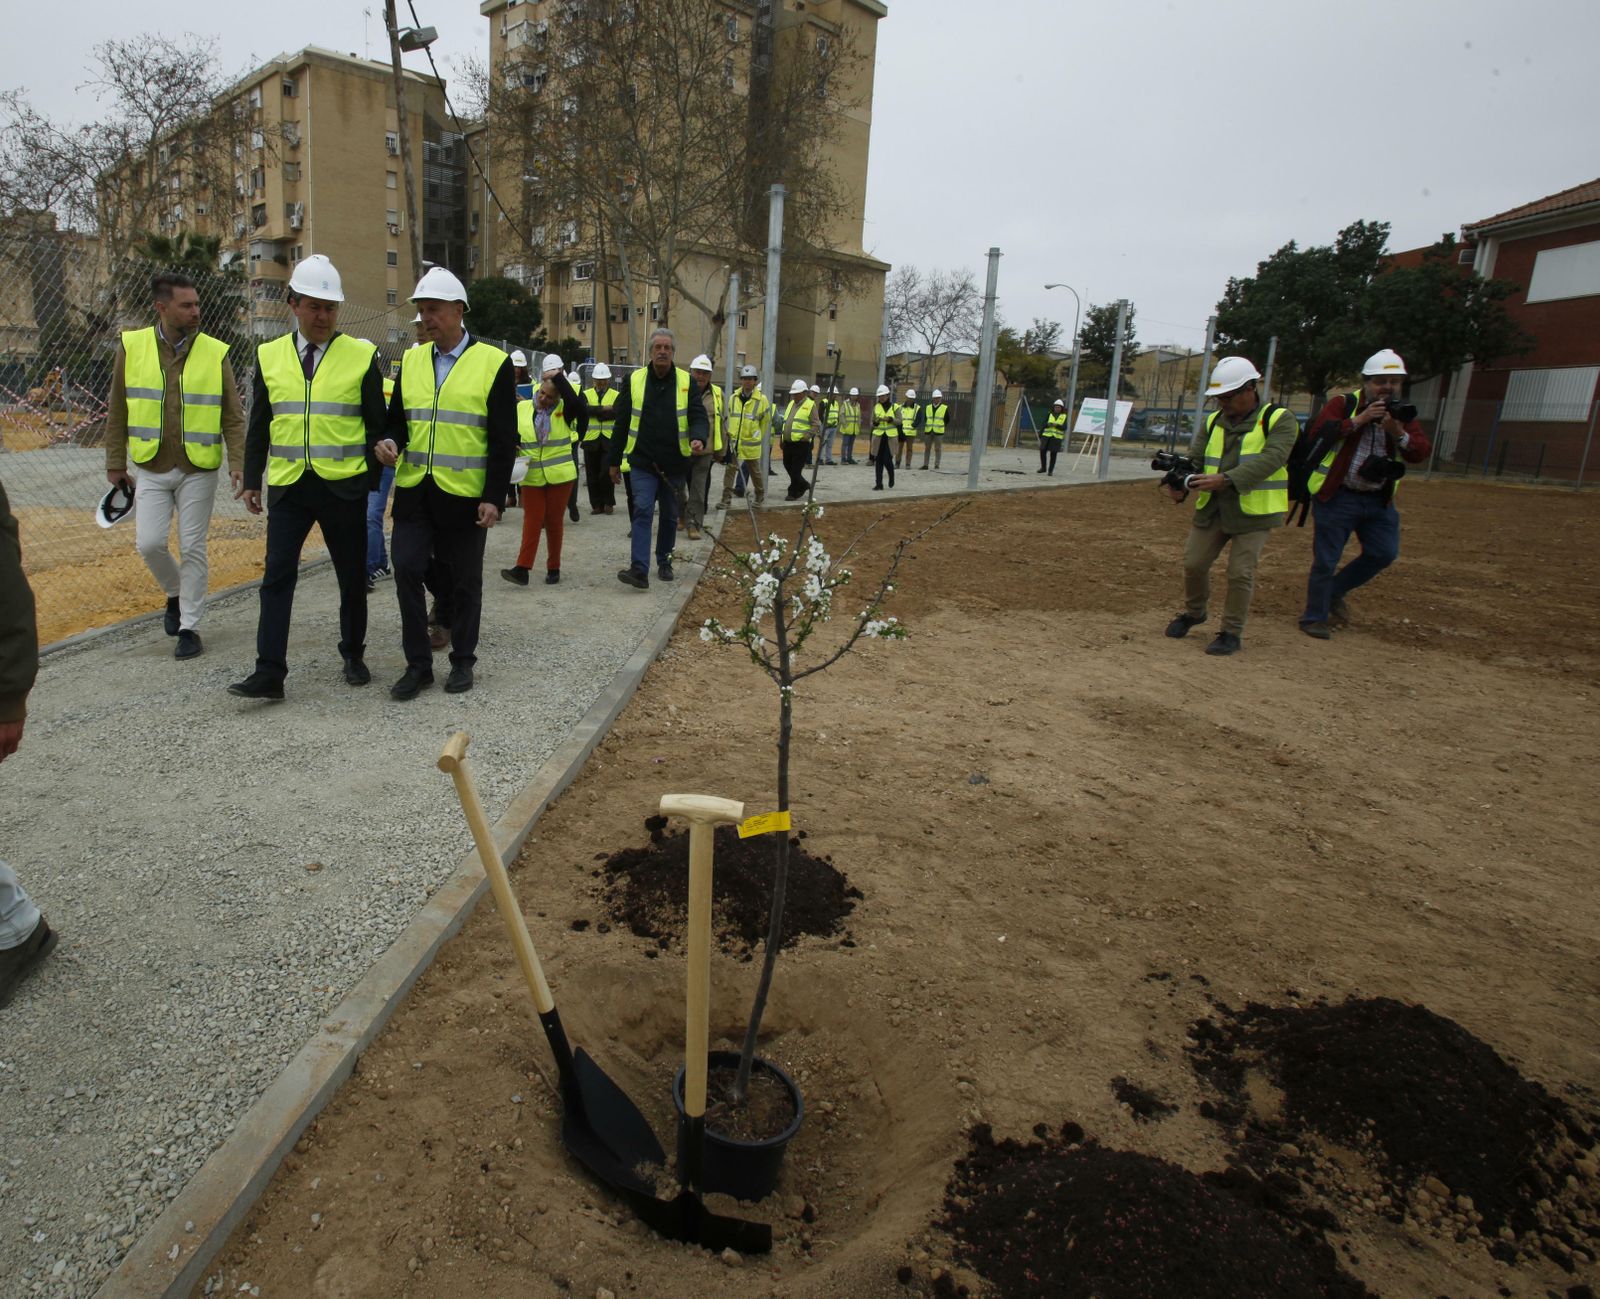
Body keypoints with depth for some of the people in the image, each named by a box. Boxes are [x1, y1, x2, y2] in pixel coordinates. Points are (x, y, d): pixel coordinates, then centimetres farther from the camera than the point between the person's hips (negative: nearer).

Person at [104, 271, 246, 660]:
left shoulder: (216, 353, -3)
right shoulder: (132, 347, 0)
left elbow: (233, 417, -2)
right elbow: (117, 412, 7)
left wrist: (237, 463, -12)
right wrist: (115, 463, 8)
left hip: (198, 470, -1)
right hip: (151, 469, 1)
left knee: (192, 548, 2)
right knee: (149, 542, -4)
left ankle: (188, 627, 13)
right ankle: (175, 593, 27)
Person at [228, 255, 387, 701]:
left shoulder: (361, 355, -1)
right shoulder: (269, 356, 7)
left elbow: (377, 425, 2)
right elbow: (259, 425, 12)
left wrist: (373, 478, 0)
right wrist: (251, 479, 10)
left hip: (344, 487, -2)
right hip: (288, 486, 2)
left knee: (352, 577, 9)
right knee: (277, 577, -3)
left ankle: (353, 656, 26)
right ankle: (269, 672, -1)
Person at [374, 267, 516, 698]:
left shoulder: (493, 363, -4)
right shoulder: (411, 360, 10)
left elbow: (504, 438, -5)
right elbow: (398, 417, 18)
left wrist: (494, 497, -11)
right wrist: (390, 441, -7)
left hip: (464, 494, -4)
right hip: (414, 489, 4)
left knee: (465, 580, 7)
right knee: (406, 571, -2)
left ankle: (462, 660, 22)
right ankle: (418, 664, 11)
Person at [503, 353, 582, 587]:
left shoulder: (563, 411, -2)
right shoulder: (522, 408, 4)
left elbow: (577, 404, -24)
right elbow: (513, 436, 12)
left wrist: (559, 377, -21)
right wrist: (513, 448, -9)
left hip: (560, 476, -1)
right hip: (532, 477, 1)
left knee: (554, 521, 6)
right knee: (532, 520, -2)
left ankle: (553, 568, 17)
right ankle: (522, 568, -6)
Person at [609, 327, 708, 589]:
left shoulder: (686, 382, 1)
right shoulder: (634, 380, 1)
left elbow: (698, 416, -5)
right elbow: (622, 422, 6)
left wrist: (698, 438, -29)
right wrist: (614, 460, 7)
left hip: (674, 464, 1)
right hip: (643, 461, -1)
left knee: (669, 517, 12)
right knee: (643, 511, -14)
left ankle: (664, 563, 29)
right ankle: (639, 570, -20)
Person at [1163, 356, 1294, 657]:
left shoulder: (1278, 420, -7)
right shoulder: (1213, 422, 9)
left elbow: (1270, 459, -22)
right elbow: (1194, 457, 3)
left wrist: (1227, 479, -34)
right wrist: (1181, 484, -20)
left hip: (1254, 511, -5)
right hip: (1212, 508, 5)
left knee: (1240, 573, -4)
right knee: (1194, 563, 6)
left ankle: (1232, 632, 10)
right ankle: (1194, 612, 32)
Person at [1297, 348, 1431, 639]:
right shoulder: (1343, 404, -4)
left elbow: (1421, 453, -3)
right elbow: (1319, 432, -21)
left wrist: (1398, 432, -19)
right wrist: (1360, 419, -22)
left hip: (1379, 501, 5)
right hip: (1337, 497, -5)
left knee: (1384, 553, 5)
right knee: (1325, 560, 0)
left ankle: (1335, 591, 25)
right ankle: (1314, 618, 13)